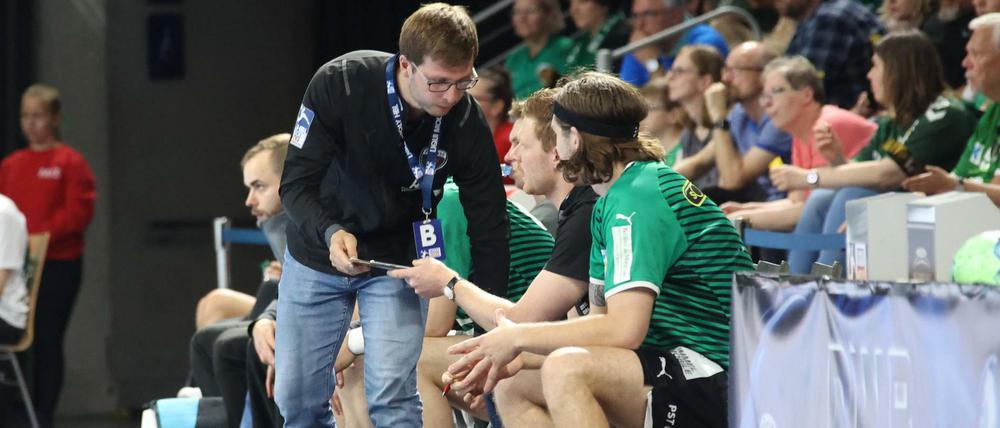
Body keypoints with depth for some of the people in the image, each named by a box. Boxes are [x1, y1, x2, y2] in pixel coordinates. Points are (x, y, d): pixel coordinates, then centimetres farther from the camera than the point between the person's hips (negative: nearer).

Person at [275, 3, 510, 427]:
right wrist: (331, 232, -42)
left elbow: (489, 232, -13)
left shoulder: (468, 125, -21)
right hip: (317, 252, 1)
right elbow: (296, 184, -21)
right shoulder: (339, 83, -26)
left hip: (396, 261, -1)